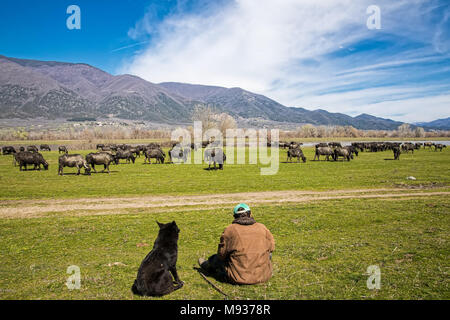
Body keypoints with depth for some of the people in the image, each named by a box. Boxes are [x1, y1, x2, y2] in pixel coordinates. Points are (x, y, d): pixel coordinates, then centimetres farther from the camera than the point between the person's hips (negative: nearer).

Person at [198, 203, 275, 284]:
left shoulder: (230, 230, -8)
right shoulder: (262, 228, -1)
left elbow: (222, 254, -3)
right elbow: (271, 247, 11)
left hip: (238, 277, -2)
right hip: (263, 276, 2)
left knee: (217, 258, 23)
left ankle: (208, 266, 54)